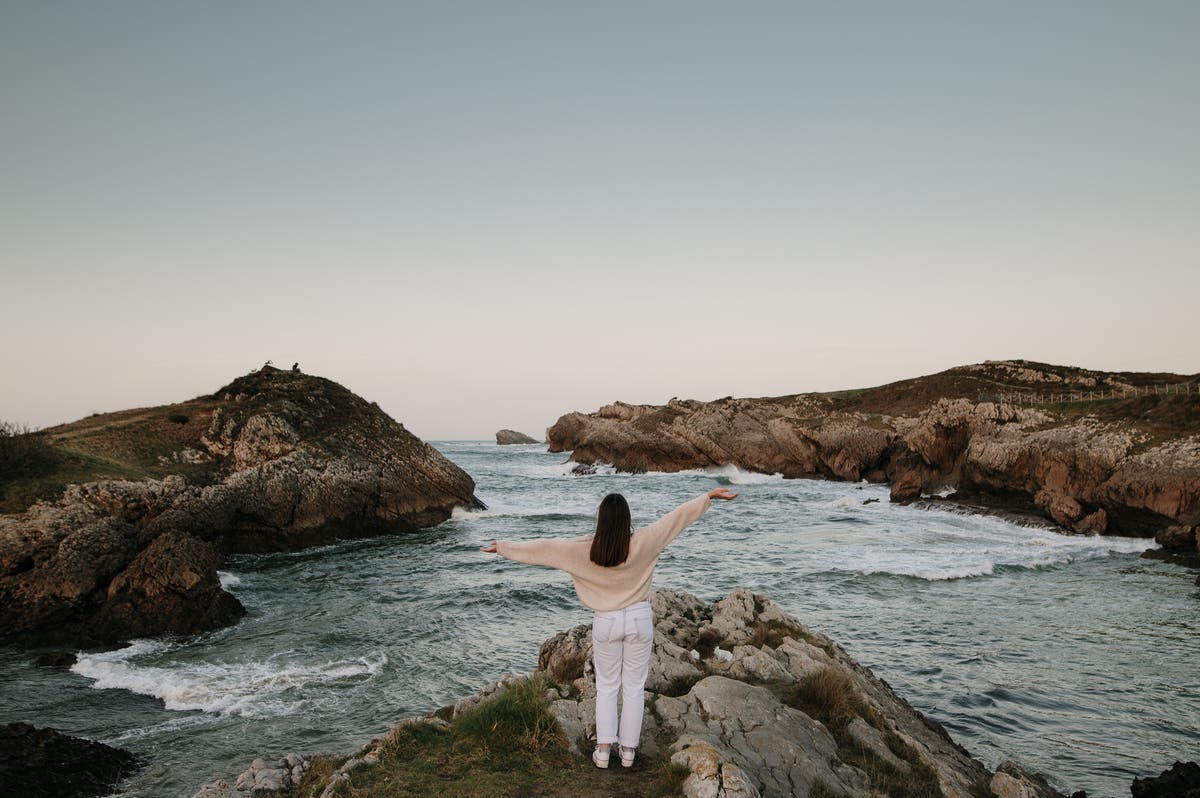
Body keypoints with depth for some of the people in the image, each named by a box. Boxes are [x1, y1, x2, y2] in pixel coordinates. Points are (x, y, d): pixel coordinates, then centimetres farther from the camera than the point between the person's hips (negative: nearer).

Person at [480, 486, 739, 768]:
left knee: (606, 686, 16)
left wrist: (502, 546, 4)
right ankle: (628, 750, 20)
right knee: (634, 687, 13)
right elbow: (677, 517, -10)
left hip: (605, 622, 0)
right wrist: (710, 495, -2)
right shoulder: (641, 544, -17)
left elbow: (544, 547, -8)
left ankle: (603, 749, 15)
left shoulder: (584, 549, -16)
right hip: (639, 618, 0)